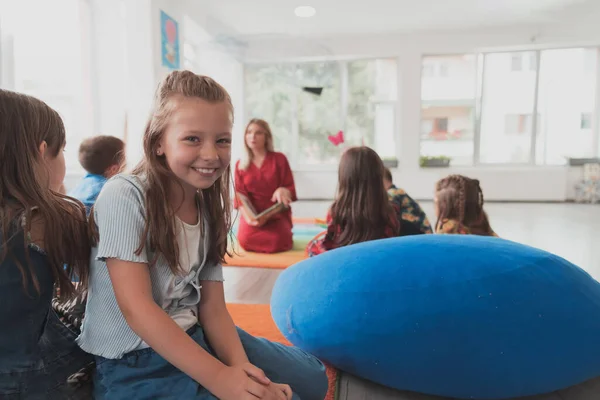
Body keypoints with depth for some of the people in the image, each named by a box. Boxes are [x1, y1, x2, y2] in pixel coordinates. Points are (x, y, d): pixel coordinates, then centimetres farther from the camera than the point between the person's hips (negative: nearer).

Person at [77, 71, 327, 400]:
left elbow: (212, 305, -1)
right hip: (133, 363, -6)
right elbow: (137, 309, -24)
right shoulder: (124, 197, -19)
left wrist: (240, 367, -18)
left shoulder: (208, 209, 2)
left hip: (193, 337, 7)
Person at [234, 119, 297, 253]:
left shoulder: (279, 159, 2)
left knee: (277, 242, -28)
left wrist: (283, 191, -26)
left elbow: (291, 188, 0)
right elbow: (240, 194, 2)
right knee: (246, 240, -27)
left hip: (277, 213, -2)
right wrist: (247, 215, -18)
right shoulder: (240, 165, 8)